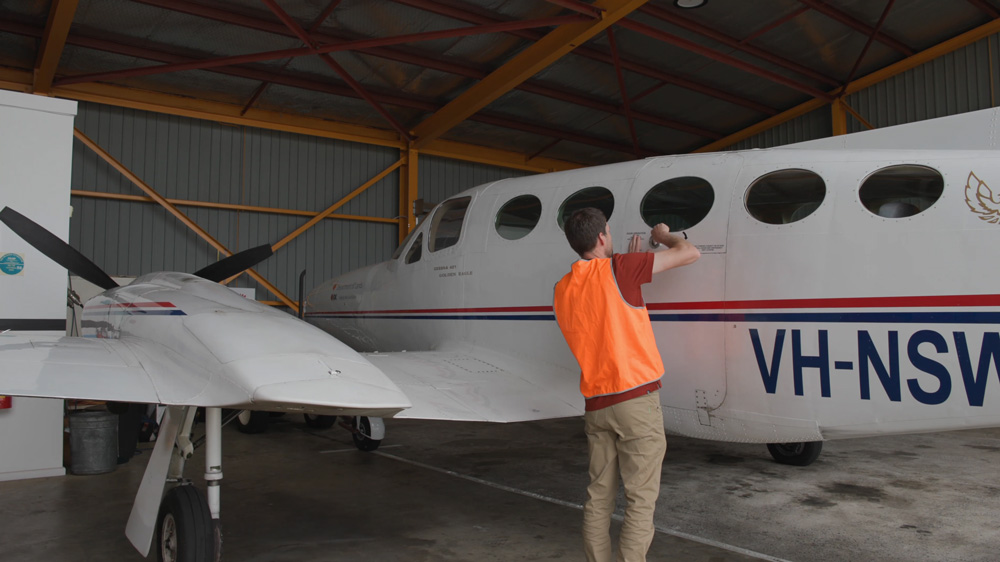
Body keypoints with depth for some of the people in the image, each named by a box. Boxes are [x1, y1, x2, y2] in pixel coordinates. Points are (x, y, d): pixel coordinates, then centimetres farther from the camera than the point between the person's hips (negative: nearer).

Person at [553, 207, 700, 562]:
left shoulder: (562, 290, 9)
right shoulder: (617, 269, -10)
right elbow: (690, 254, -6)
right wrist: (664, 236, 14)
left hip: (596, 404, 7)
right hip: (636, 399, -6)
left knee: (599, 496, 14)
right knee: (640, 499, 1)